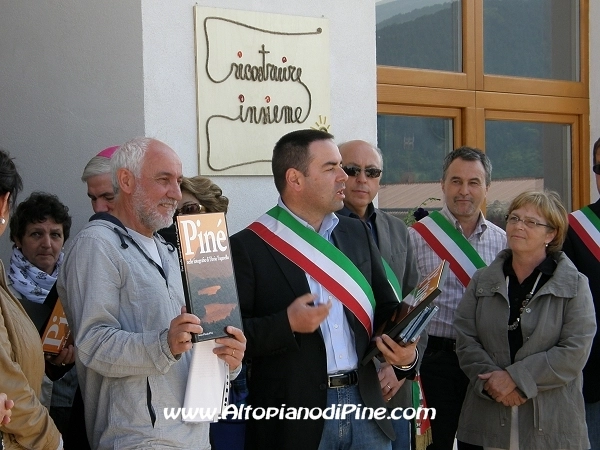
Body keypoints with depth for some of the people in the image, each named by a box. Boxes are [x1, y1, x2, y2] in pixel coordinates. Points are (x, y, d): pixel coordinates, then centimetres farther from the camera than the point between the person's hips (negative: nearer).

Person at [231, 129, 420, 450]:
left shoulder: (358, 234, 11)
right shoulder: (248, 247, -6)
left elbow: (387, 308, 13)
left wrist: (405, 354, -5)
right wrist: (287, 324, -21)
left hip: (363, 404, 5)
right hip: (294, 416, -5)